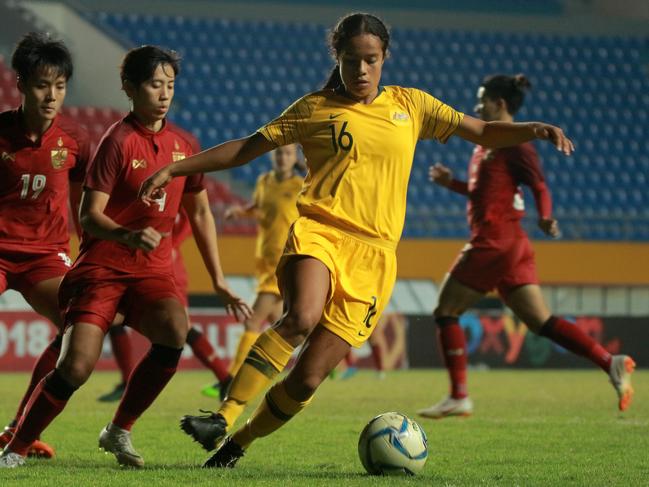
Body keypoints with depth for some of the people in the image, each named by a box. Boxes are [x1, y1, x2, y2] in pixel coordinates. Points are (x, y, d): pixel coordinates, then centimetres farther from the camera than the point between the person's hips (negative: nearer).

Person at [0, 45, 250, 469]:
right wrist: (127, 236, -35)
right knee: (76, 367, -17)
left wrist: (219, 281, 17)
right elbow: (88, 215, -15)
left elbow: (200, 214, 19)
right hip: (102, 267, -4)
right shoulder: (119, 141, -9)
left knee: (175, 329, -28)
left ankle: (119, 431, -9)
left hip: (154, 270, 4)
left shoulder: (183, 143, 8)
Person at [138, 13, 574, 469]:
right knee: (302, 316, -36)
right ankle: (223, 418, -32)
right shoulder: (315, 108, 11)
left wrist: (534, 129, -1)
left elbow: (484, 132, 17)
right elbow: (246, 148, 16)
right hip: (318, 231, -1)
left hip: (372, 255, 2)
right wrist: (175, 170, 12)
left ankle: (239, 442, 14)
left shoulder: (410, 105, 15)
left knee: (307, 379, -8)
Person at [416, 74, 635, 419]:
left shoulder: (513, 143, -9)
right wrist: (451, 183, 18)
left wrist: (545, 218, -33)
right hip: (512, 245, 10)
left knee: (446, 312, 0)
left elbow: (539, 186, -16)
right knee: (540, 322, 3)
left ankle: (459, 397, 0)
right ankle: (611, 363, -6)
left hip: (495, 243, -10)